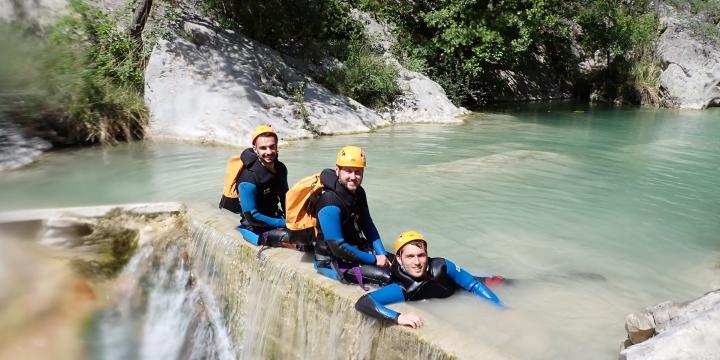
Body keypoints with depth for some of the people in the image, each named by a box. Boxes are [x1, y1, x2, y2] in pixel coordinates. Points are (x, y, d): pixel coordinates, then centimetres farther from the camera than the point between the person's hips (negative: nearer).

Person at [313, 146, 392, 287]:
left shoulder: (358, 193, 1)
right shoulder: (331, 204, -26)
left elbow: (368, 226, 7)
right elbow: (338, 247, -25)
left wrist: (382, 255, -6)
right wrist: (374, 260, -19)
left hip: (358, 248, 8)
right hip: (333, 262, -8)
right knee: (386, 277, -23)